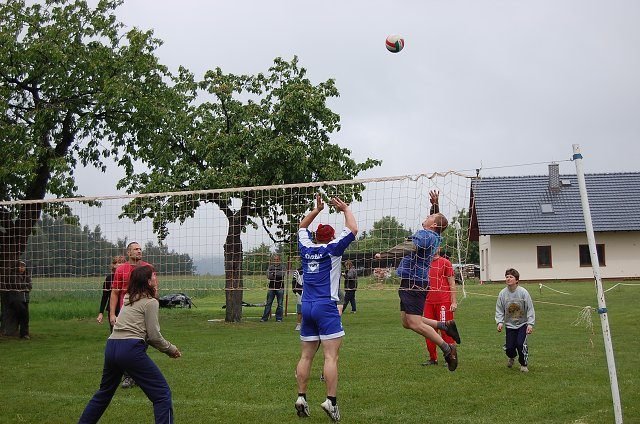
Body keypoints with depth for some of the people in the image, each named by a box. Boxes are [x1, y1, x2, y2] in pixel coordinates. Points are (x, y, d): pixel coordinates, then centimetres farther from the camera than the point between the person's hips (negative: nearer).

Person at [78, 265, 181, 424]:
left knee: (104, 393, 28)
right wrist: (171, 350, 8)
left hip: (111, 347, 8)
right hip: (131, 350, -8)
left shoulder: (129, 298, 20)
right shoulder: (150, 302, -1)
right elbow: (154, 336, -4)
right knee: (162, 395, -4)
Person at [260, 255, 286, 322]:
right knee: (268, 303, 3)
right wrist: (277, 275, -13)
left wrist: (274, 273, -9)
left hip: (280, 288, -2)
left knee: (280, 304, 1)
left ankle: (279, 318, 9)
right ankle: (264, 318, 7)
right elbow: (268, 276, -4)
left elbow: (282, 274, -14)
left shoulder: (282, 267, 5)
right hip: (271, 287, 2)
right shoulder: (270, 267, 10)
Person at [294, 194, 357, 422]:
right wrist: (346, 209, 17)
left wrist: (317, 210, 33)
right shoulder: (333, 249, -2)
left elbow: (302, 226, 30)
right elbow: (353, 229, 4)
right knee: (331, 356, -8)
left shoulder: (306, 249, 11)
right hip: (326, 307, -5)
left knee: (306, 356, 8)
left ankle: (301, 397, 4)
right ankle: (331, 400, -15)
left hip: (307, 307, 5)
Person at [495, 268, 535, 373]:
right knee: (509, 347, -2)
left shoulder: (523, 292, -14)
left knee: (520, 343, -19)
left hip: (522, 324, -2)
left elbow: (530, 309, -9)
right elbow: (499, 310, 0)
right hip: (510, 325, 2)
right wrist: (499, 322, -13)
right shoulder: (503, 293, -8)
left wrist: (530, 324, -14)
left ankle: (524, 364, 9)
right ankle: (511, 358, 37)